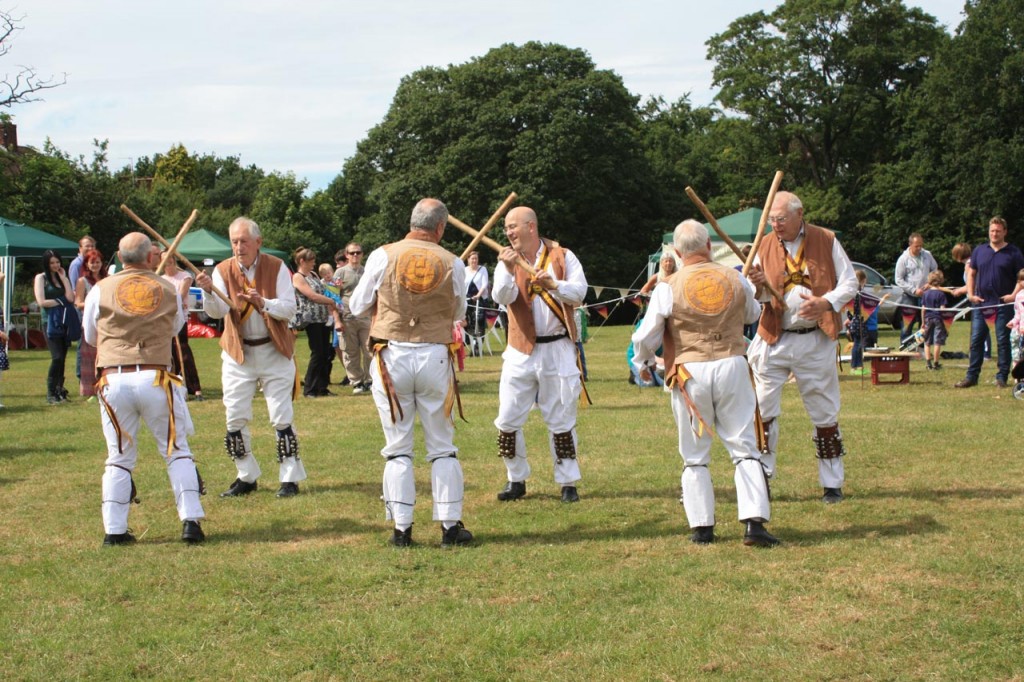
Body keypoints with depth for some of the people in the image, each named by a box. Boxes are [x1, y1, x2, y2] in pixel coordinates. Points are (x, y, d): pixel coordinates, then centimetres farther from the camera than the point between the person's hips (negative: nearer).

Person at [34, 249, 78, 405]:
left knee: (62, 358, 5)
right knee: (57, 357, -15)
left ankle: (59, 390, 14)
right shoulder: (41, 278, 2)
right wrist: (61, 301, -2)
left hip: (65, 322, 5)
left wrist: (63, 278, -1)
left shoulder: (61, 277, 16)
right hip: (51, 322, -5)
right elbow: (41, 302, -9)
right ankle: (50, 393, -8)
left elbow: (70, 297, 0)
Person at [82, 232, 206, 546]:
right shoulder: (168, 290, 7)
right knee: (176, 449, 9)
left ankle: (114, 530, 7)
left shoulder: (101, 290, 5)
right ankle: (190, 520, 0)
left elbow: (90, 337, 17)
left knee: (119, 455, 11)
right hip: (154, 378, -1)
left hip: (113, 379, 1)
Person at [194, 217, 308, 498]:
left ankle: (289, 477, 8)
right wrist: (209, 291, -40)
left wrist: (262, 302, -31)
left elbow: (289, 308, -14)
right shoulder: (223, 270, -5)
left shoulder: (276, 267, -7)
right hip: (237, 353, 2)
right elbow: (218, 311, -19)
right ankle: (246, 477, 18)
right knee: (235, 418, 4)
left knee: (281, 418, -2)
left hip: (274, 352, -2)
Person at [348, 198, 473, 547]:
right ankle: (450, 525, 12)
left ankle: (401, 528, 8)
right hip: (435, 358, 0)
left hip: (392, 357, 0)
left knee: (398, 446, 8)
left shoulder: (383, 256, -3)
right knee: (442, 446, 11)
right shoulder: (451, 263, -1)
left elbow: (357, 306, 5)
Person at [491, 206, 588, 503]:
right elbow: (502, 297, -12)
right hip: (520, 350, 2)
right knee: (508, 420, 3)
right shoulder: (507, 260, 4)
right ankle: (516, 480, 18)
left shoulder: (562, 256, -1)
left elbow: (579, 291, -12)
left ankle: (568, 483, 14)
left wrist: (553, 284, -28)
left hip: (557, 350, -2)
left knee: (561, 421, 4)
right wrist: (508, 269, -27)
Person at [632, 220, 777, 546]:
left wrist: (642, 364, 20)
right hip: (732, 367, 1)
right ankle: (754, 522, -5)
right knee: (745, 447, 5)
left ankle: (702, 527, 12)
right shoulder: (736, 279, 2)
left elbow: (646, 336, -1)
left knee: (695, 455, 11)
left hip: (690, 374, -1)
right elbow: (753, 314, 21)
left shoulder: (668, 288, -6)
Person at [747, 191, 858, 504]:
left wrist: (825, 302, -19)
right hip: (773, 339, 1)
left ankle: (832, 483, 17)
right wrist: (757, 286, -22)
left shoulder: (827, 242, -2)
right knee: (762, 410, -3)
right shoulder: (765, 246, 3)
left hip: (816, 341, -1)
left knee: (825, 413, 7)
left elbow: (850, 283, -1)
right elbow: (756, 297, 2)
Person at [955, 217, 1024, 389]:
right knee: (976, 340, 4)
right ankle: (971, 376, 9)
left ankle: (1002, 377, 7)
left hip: (1004, 304, -3)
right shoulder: (979, 251, 10)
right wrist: (971, 294, 3)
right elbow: (971, 273, 15)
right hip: (980, 303, 3)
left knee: (1003, 341, 1)